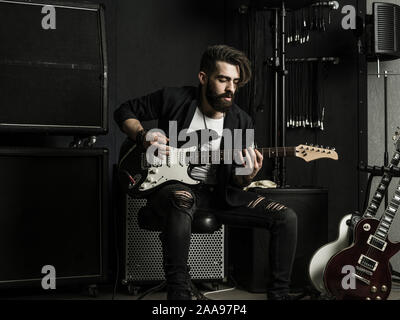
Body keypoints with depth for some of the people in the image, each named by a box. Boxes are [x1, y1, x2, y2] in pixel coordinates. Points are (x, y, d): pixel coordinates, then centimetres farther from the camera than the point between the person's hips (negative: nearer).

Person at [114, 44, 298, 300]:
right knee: (182, 199, -44)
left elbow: (234, 183, 4)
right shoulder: (173, 99, -7)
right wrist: (143, 137, -11)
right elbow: (125, 111, 8)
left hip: (217, 192, 4)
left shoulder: (241, 122, 2)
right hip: (172, 184, -4)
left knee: (286, 218, -11)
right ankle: (178, 292, -34)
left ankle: (279, 294, 3)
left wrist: (246, 177, -21)